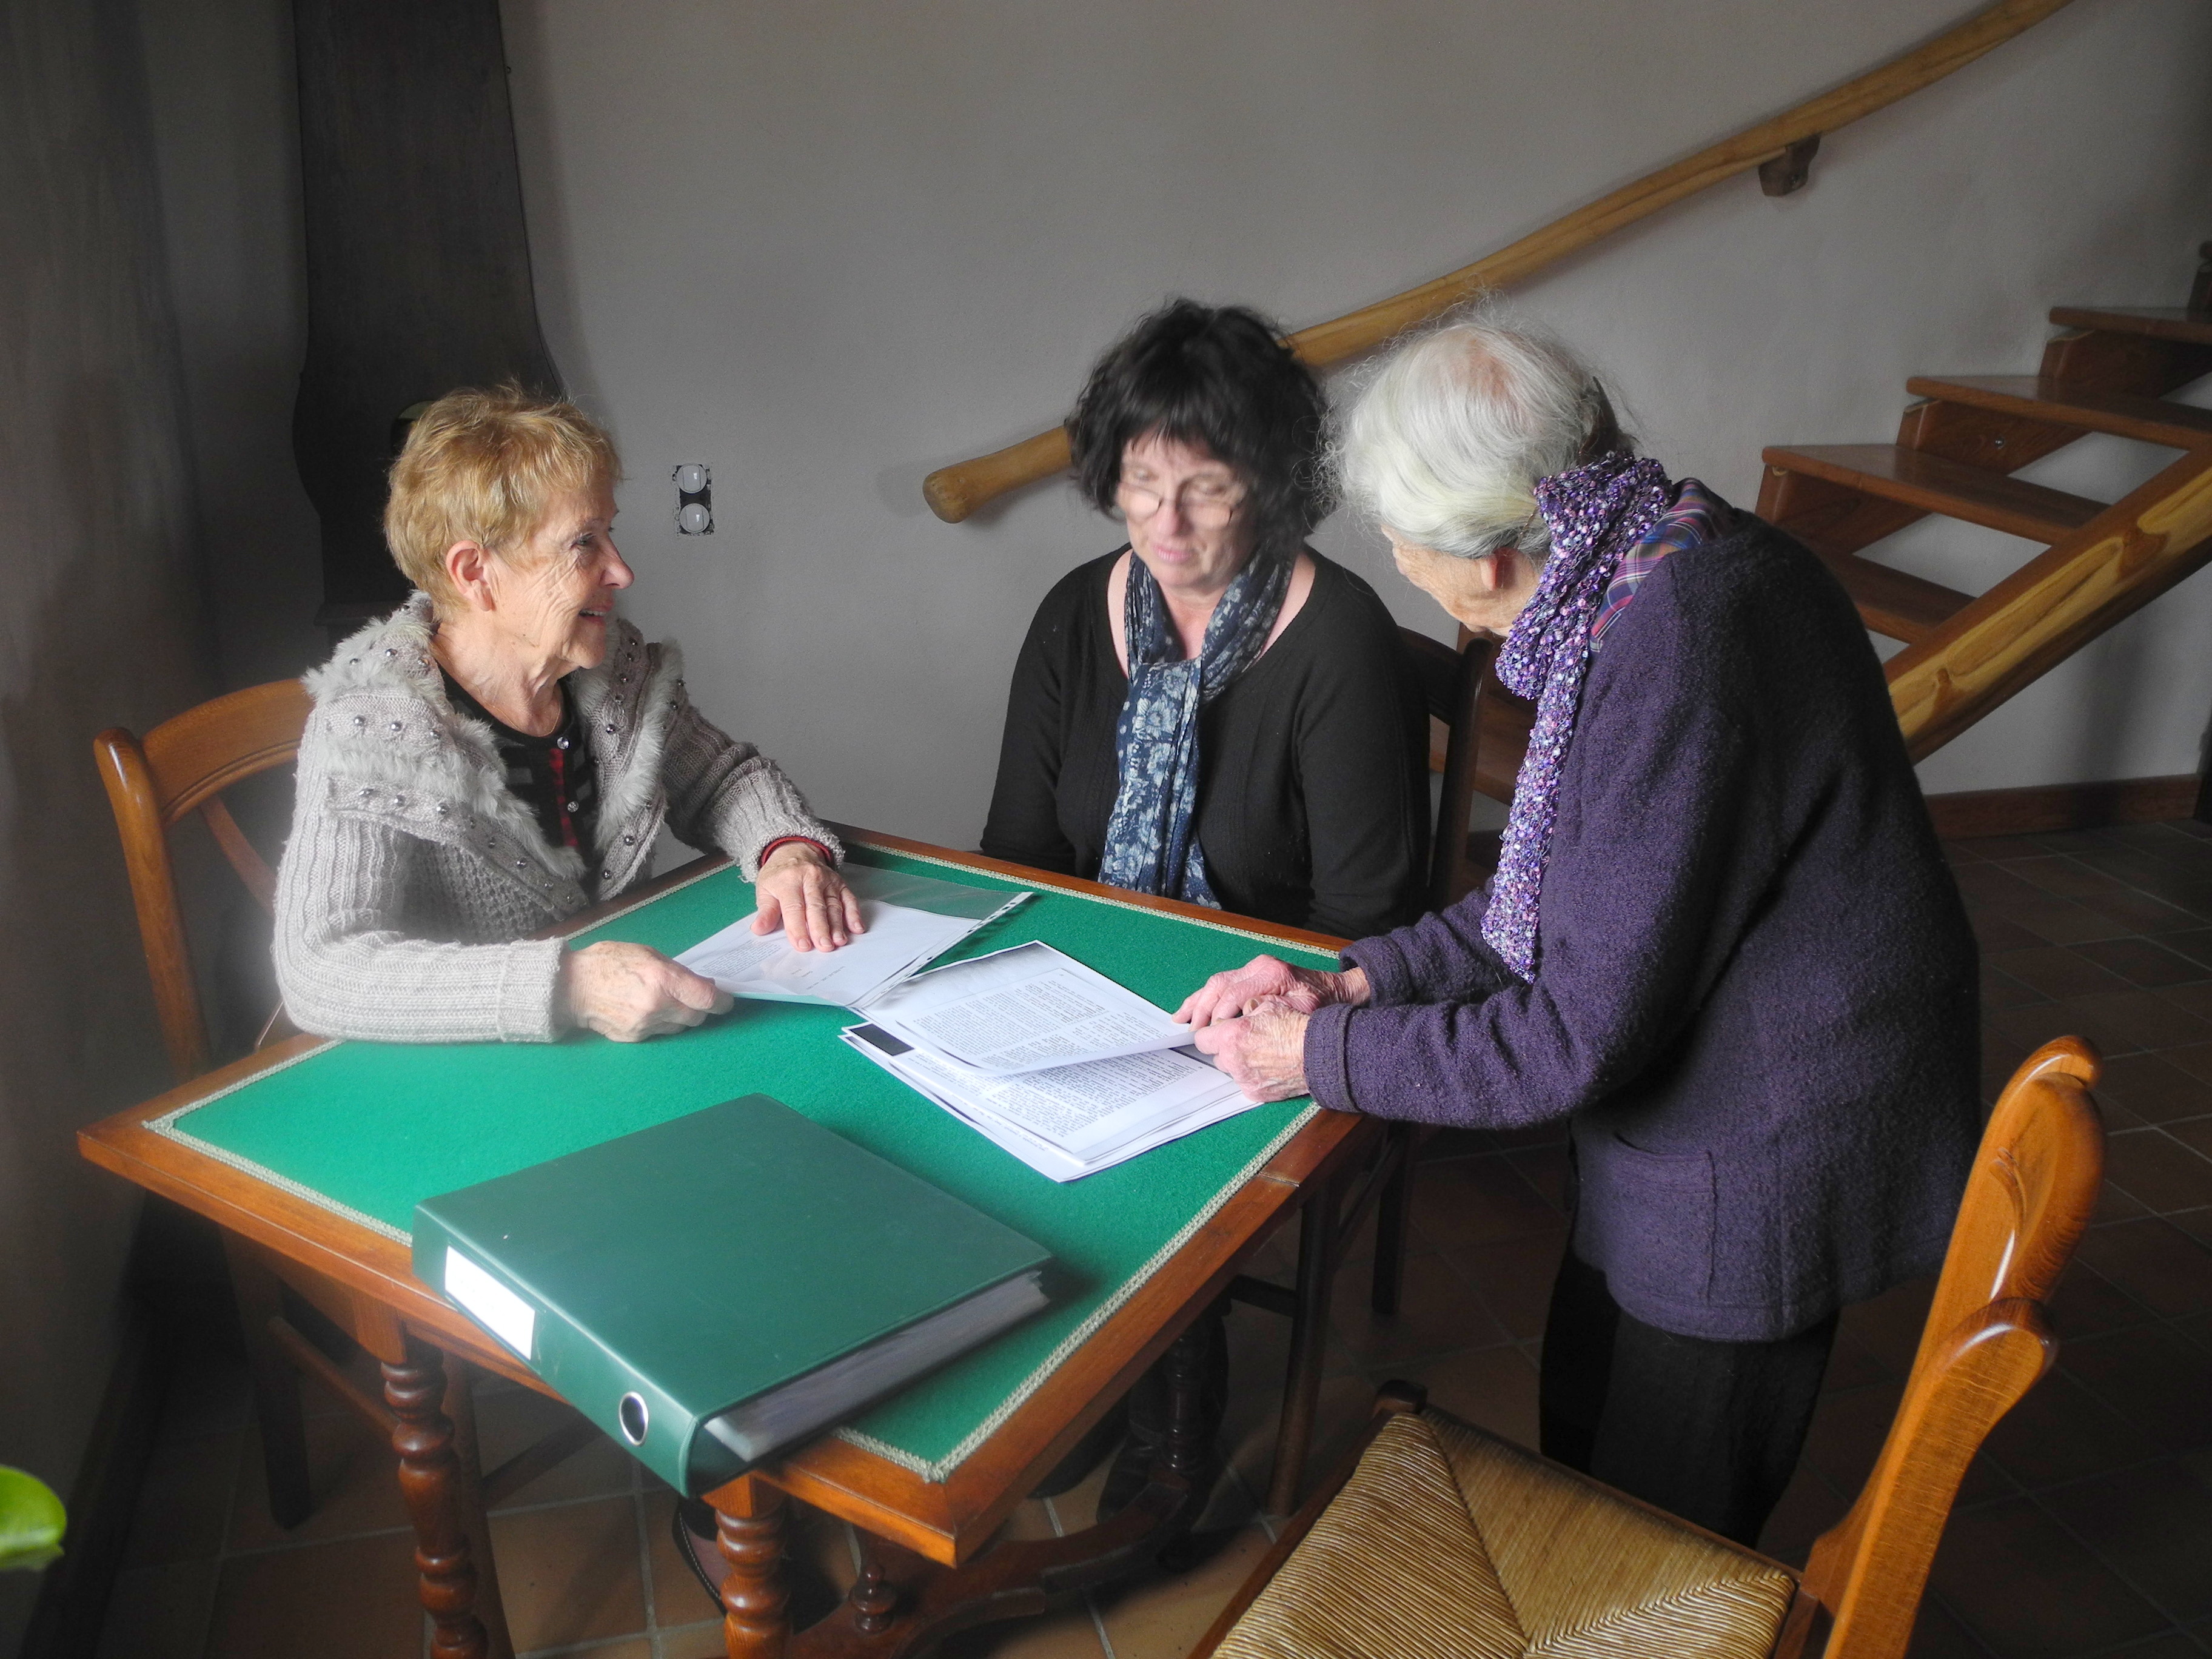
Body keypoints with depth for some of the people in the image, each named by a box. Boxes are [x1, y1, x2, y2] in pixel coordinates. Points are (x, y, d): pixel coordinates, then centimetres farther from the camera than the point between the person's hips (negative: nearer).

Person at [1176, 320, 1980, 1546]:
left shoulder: (1667, 658, -33)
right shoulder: (1664, 560, -3)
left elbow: (1581, 1037, -27)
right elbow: (1580, 888, 7)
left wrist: (1322, 1058, -14)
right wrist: (1357, 982, 0)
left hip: (1756, 1175, -9)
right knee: (1580, 1442, 29)